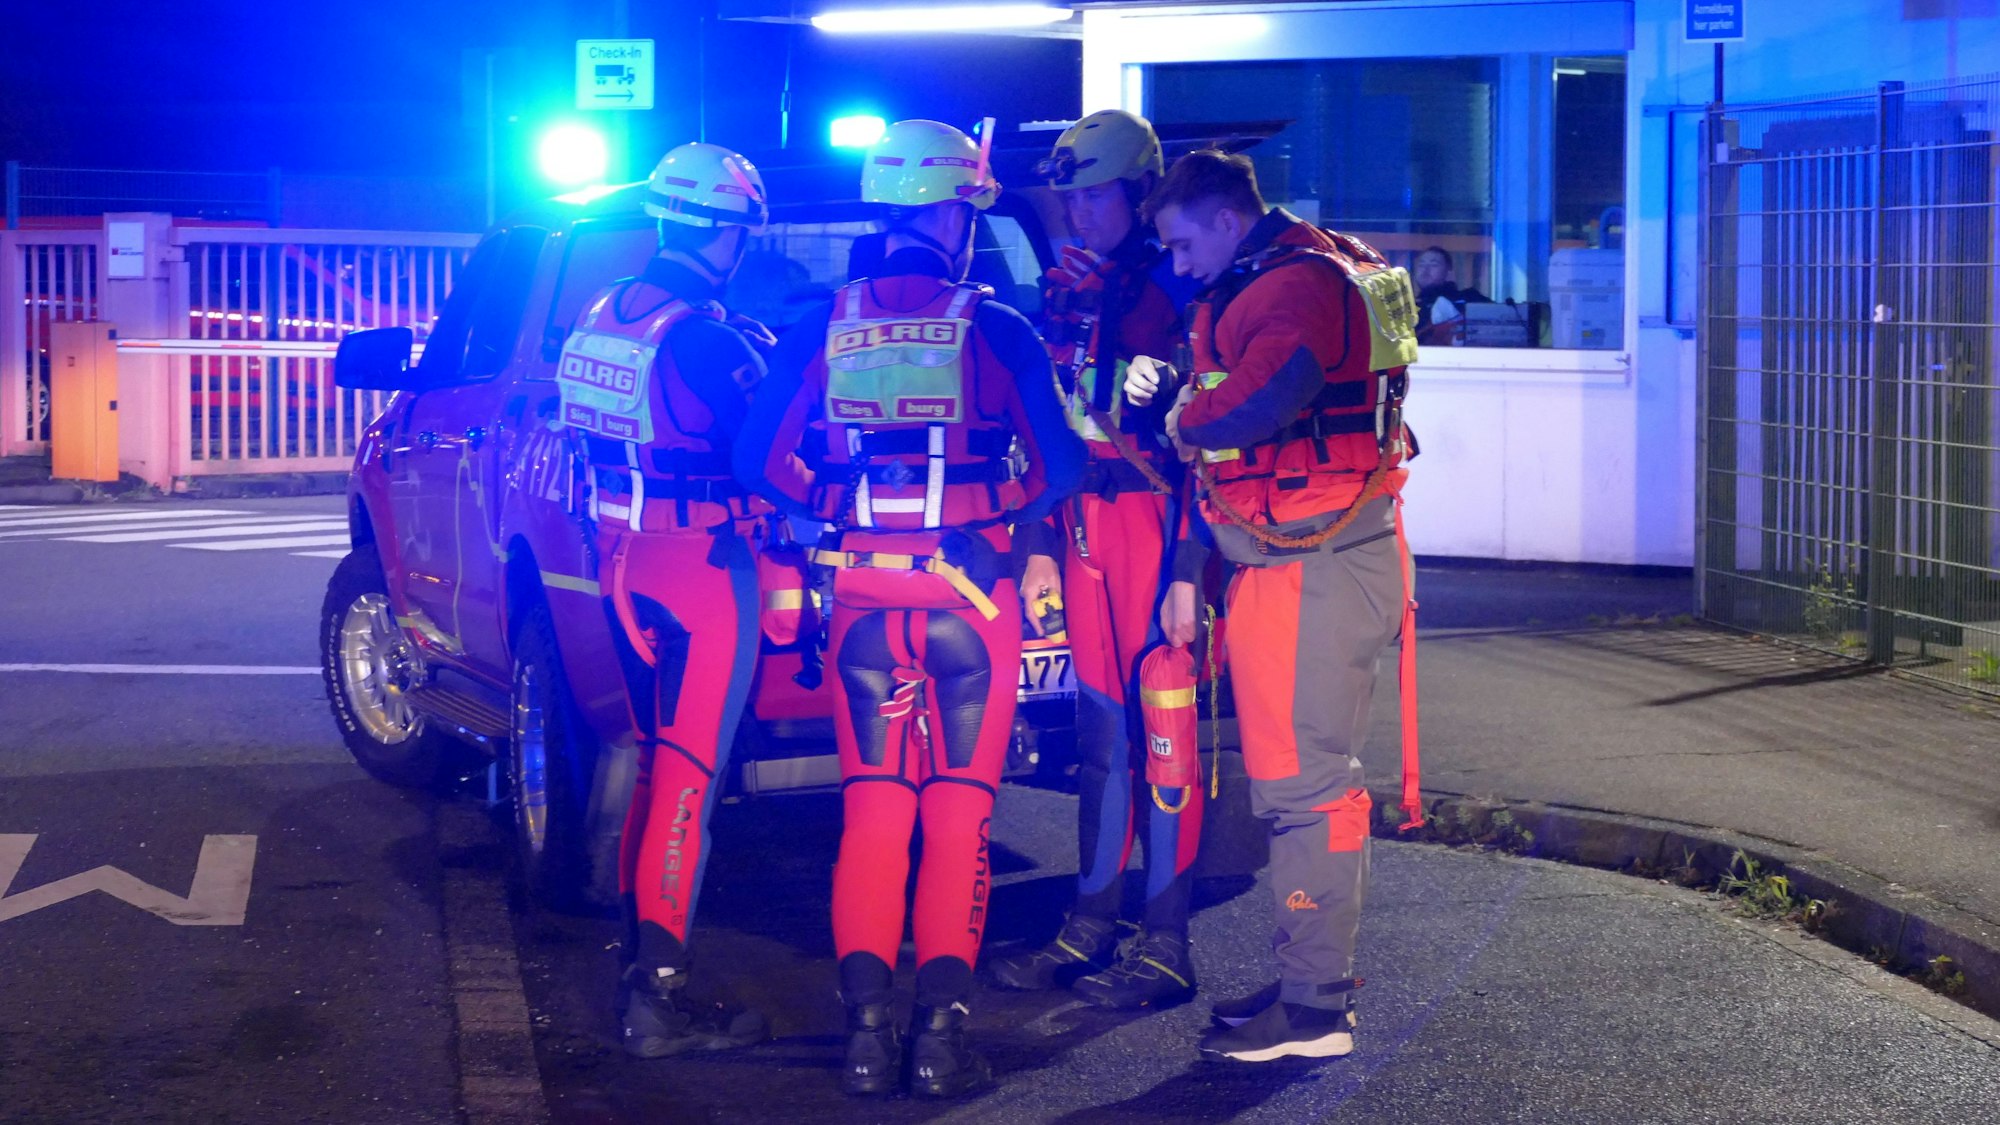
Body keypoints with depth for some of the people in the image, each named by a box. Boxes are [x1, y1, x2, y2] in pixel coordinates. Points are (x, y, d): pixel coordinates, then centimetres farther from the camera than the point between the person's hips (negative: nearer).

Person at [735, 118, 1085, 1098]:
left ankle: (866, 1026, 4)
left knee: (872, 809, 10)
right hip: (970, 592, -2)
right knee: (958, 812, 5)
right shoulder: (994, 329, -5)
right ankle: (940, 1029, 0)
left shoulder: (823, 327, 3)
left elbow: (761, 459, 2)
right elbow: (1058, 465, -6)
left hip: (862, 591, 2)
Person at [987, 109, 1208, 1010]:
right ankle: (1090, 929, 20)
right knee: (1100, 735, 12)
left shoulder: (1172, 291, -9)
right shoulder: (1068, 287, 13)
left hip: (1156, 528, -7)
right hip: (1085, 527, 7)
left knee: (1161, 735, -3)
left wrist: (1186, 570, -18)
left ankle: (1166, 950, 4)